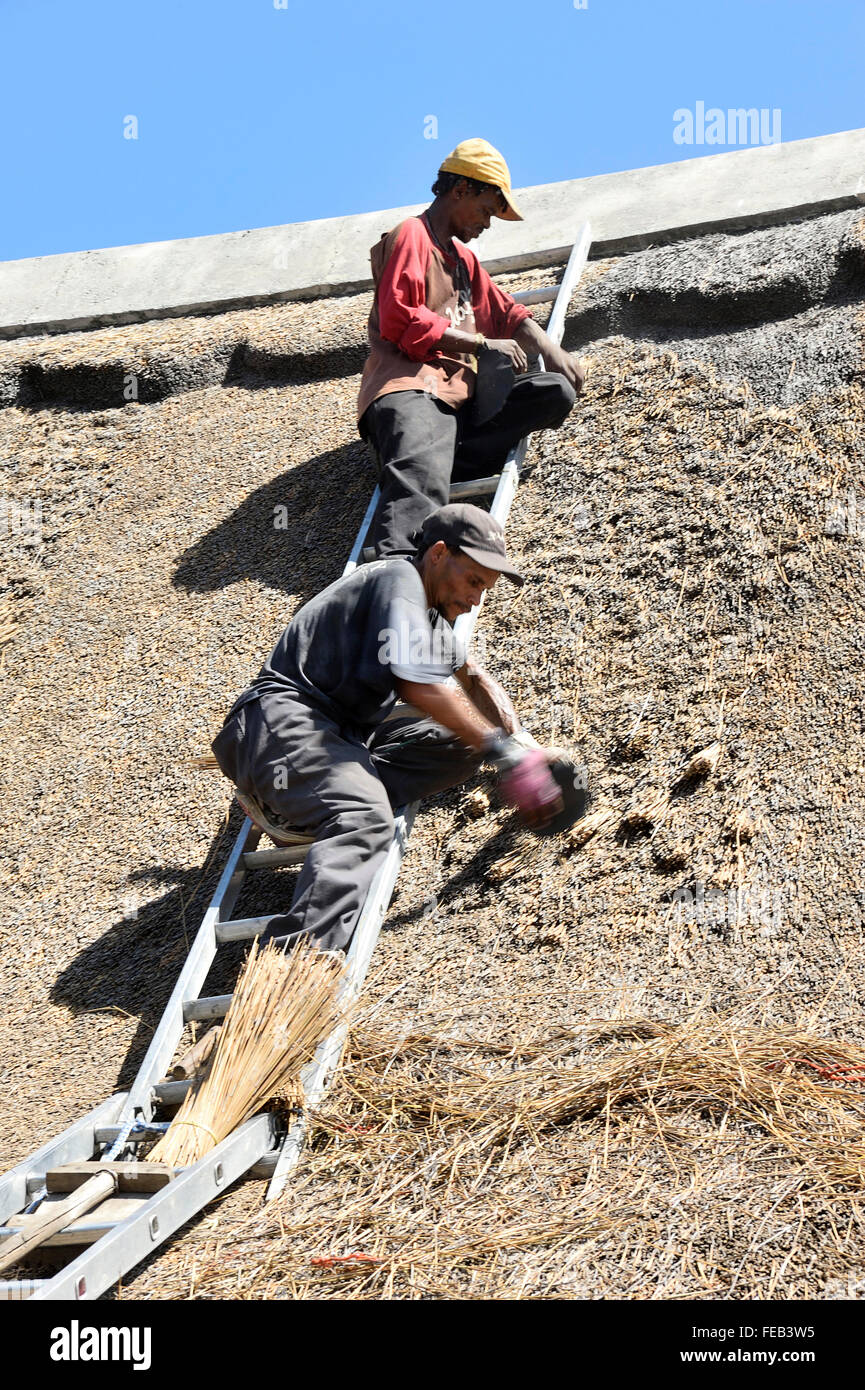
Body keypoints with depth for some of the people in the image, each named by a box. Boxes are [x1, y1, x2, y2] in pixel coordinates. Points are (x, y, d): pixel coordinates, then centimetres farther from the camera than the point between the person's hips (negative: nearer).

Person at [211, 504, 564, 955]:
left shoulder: (434, 617, 23)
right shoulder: (398, 578, -7)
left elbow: (472, 675, 39)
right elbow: (418, 686, -18)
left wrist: (518, 740, 21)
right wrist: (501, 749, -12)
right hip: (284, 719, -10)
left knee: (462, 740, 2)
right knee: (366, 821, -34)